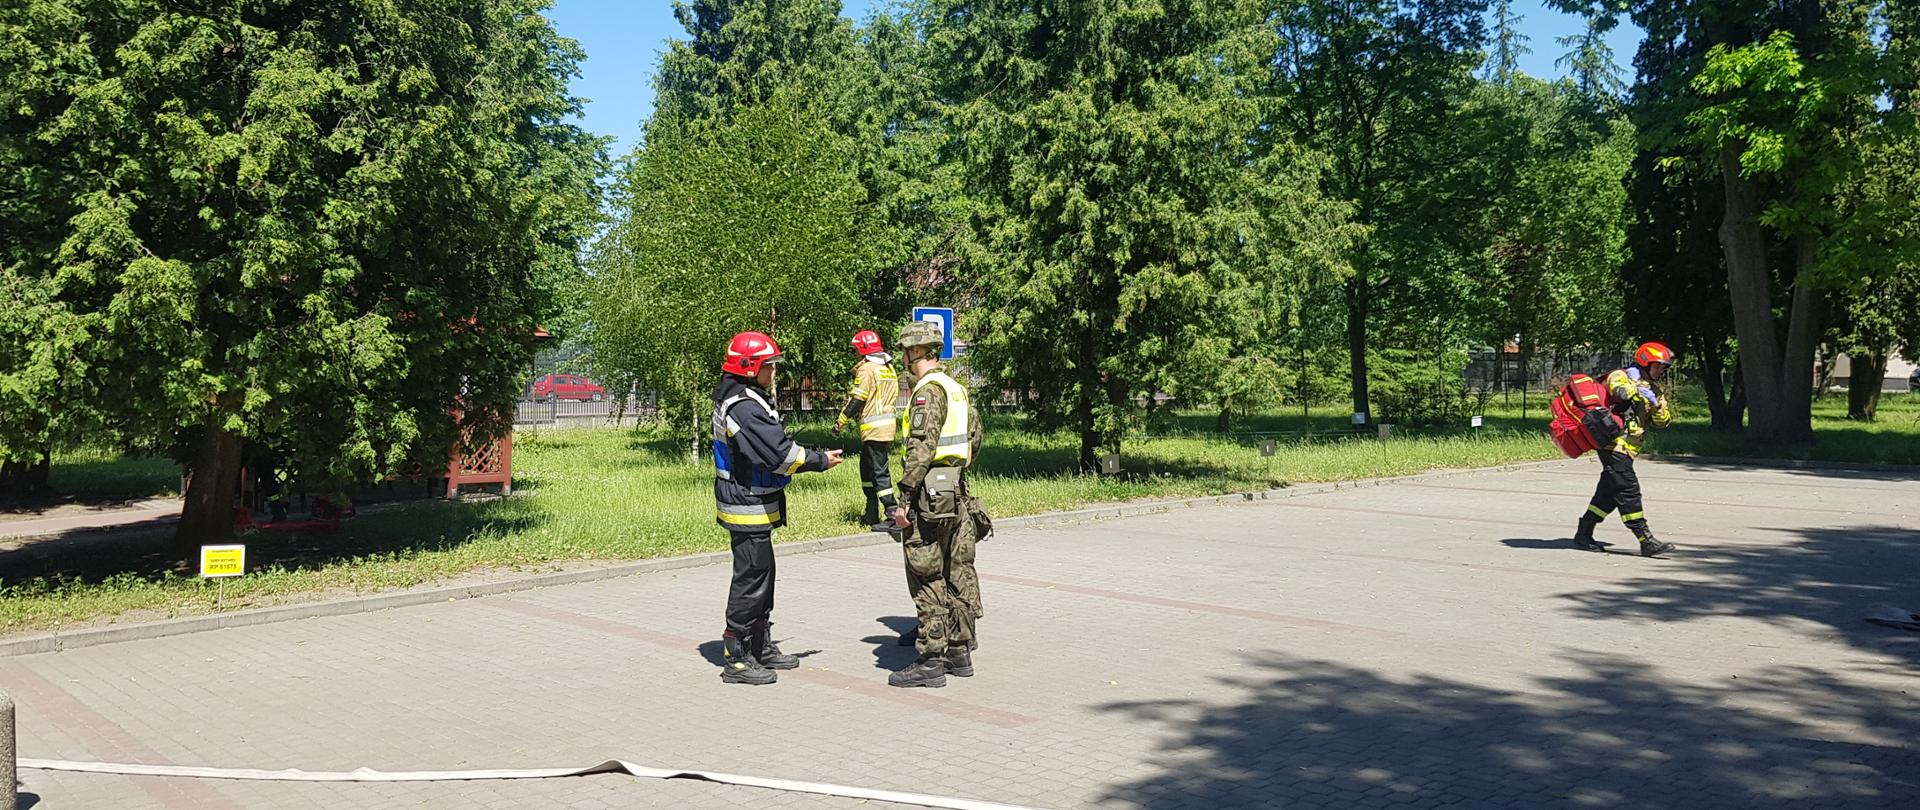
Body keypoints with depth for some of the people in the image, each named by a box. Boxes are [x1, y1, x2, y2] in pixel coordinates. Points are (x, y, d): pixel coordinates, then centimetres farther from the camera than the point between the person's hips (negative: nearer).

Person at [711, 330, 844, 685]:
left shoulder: (742, 400, 13)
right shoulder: (744, 407, -22)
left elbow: (774, 445, 15)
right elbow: (779, 453, -24)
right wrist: (820, 461, -12)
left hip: (751, 502, 11)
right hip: (748, 507, -11)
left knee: (762, 575, 19)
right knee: (751, 579, -4)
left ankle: (761, 648, 30)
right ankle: (736, 659, 3)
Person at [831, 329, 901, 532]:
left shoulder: (866, 369, -12)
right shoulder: (889, 369, 16)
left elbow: (857, 400, -14)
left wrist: (840, 422, -5)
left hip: (873, 429, -9)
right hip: (888, 427, 9)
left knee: (879, 472, -7)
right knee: (867, 468, 18)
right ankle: (872, 514, 22)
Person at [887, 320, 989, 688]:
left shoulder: (928, 391, -15)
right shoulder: (957, 389, 14)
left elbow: (922, 448, -22)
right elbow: (974, 439, 21)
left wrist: (905, 498, -21)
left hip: (929, 494, -9)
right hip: (957, 492, 9)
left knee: (927, 579, -5)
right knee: (958, 573, 12)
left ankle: (930, 661, -2)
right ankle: (960, 653, 19)